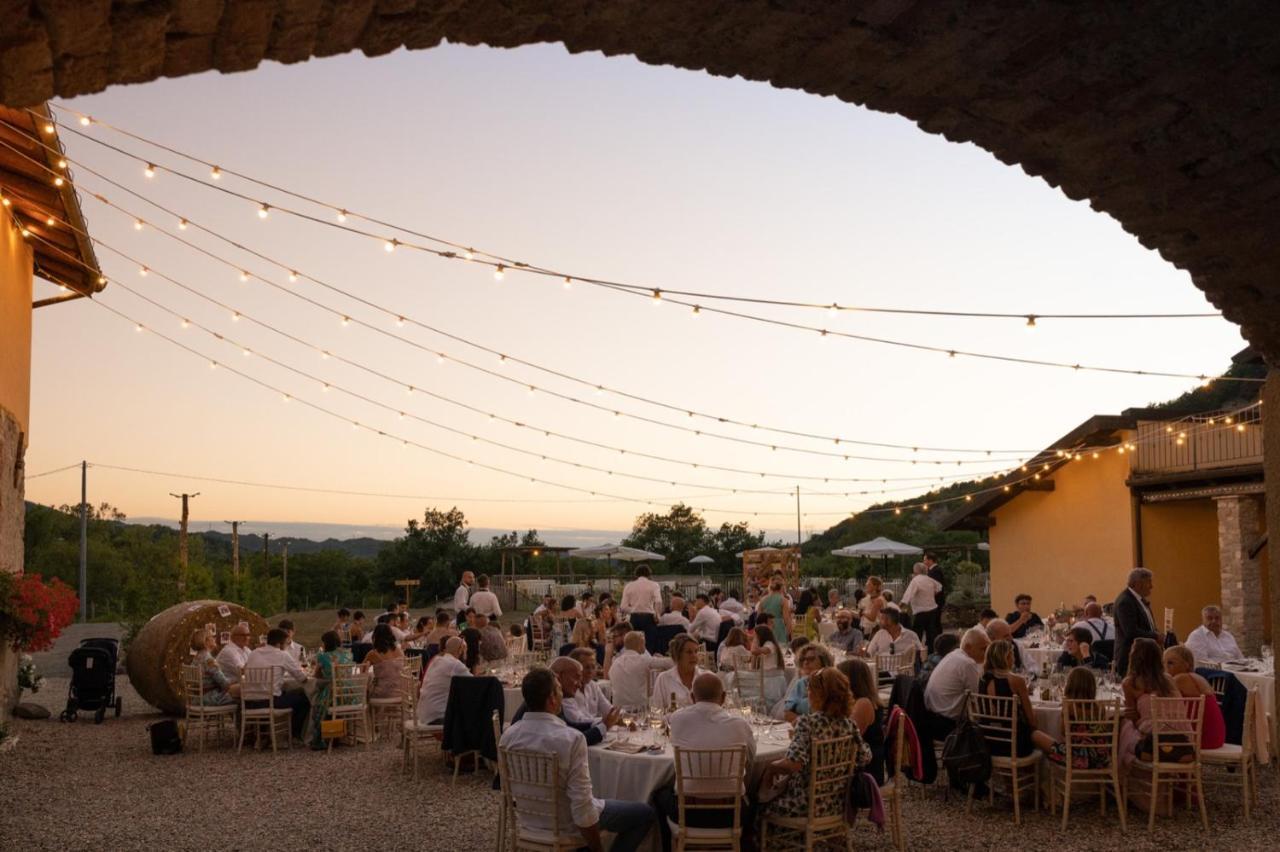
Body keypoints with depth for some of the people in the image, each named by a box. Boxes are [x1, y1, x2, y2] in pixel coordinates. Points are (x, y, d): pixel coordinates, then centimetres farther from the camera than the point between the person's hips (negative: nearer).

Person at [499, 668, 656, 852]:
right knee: (645, 813, 10)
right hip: (565, 823, -7)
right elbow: (582, 805, -27)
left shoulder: (508, 735, -10)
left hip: (528, 821, 7)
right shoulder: (571, 738, -28)